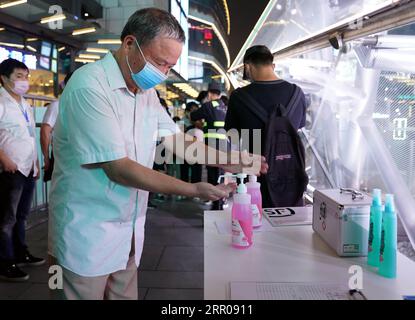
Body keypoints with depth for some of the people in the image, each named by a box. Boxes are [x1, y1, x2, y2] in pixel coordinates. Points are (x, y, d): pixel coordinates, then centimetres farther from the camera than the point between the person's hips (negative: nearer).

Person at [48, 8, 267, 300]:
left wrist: (231, 162, -4)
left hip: (130, 234, 7)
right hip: (87, 236, -7)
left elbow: (177, 141, 8)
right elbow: (117, 167, -23)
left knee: (126, 294, 15)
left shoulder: (147, 92, 8)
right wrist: (193, 190, -22)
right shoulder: (90, 86, -20)